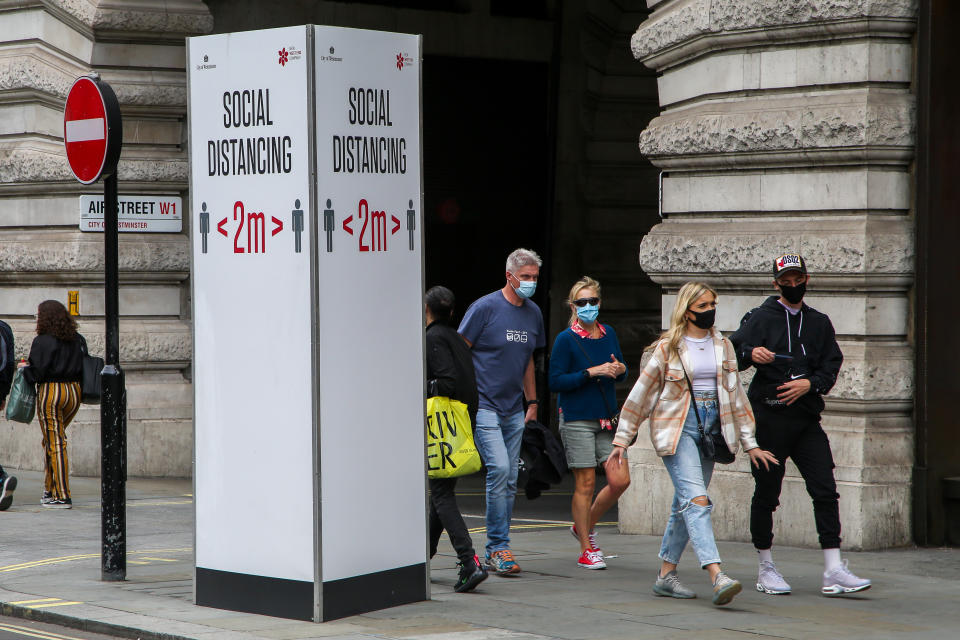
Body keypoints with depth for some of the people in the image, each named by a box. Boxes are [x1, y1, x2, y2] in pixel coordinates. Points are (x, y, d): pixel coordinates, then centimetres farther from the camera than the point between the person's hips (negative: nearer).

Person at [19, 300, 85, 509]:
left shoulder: (43, 341, -11)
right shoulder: (78, 340, 8)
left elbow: (37, 373, -13)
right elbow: (84, 370, 10)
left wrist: (25, 367, 6)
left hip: (50, 392, -7)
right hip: (74, 391, 7)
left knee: (55, 443, -3)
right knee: (51, 440, 20)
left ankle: (62, 496, -4)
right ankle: (50, 489, 21)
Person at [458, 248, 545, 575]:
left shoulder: (533, 313, 12)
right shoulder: (485, 308, -8)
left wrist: (532, 402, 20)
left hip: (514, 410, 7)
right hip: (484, 405, -7)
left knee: (510, 481, 5)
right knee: (499, 469, -17)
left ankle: (494, 551, 13)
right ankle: (499, 546, -9)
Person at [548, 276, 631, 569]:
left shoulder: (608, 333, 9)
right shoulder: (566, 339, -7)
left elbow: (620, 373, 19)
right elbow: (555, 381, -12)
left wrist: (620, 370, -5)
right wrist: (591, 372, -18)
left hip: (607, 418, 5)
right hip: (577, 420, -5)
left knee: (620, 480, -2)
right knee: (585, 483, -3)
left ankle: (585, 526, 22)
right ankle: (587, 550, 7)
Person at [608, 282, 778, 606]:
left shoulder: (722, 346, 12)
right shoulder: (668, 347, -2)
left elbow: (735, 394, 16)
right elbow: (641, 394, 2)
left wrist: (749, 442, 13)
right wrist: (622, 439, 1)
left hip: (712, 427, 5)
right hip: (677, 428, -5)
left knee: (686, 503, 8)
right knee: (696, 499, -17)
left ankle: (666, 574, 18)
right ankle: (717, 576, -29)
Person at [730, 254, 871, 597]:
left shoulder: (819, 322, 17)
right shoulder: (760, 317, 4)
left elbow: (832, 365, 12)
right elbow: (734, 350, -8)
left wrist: (809, 383, -7)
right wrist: (751, 353, -31)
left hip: (807, 419, 4)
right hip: (769, 417, -3)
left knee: (825, 491, -6)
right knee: (766, 494, 1)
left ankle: (834, 571, -7)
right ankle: (766, 569, 14)